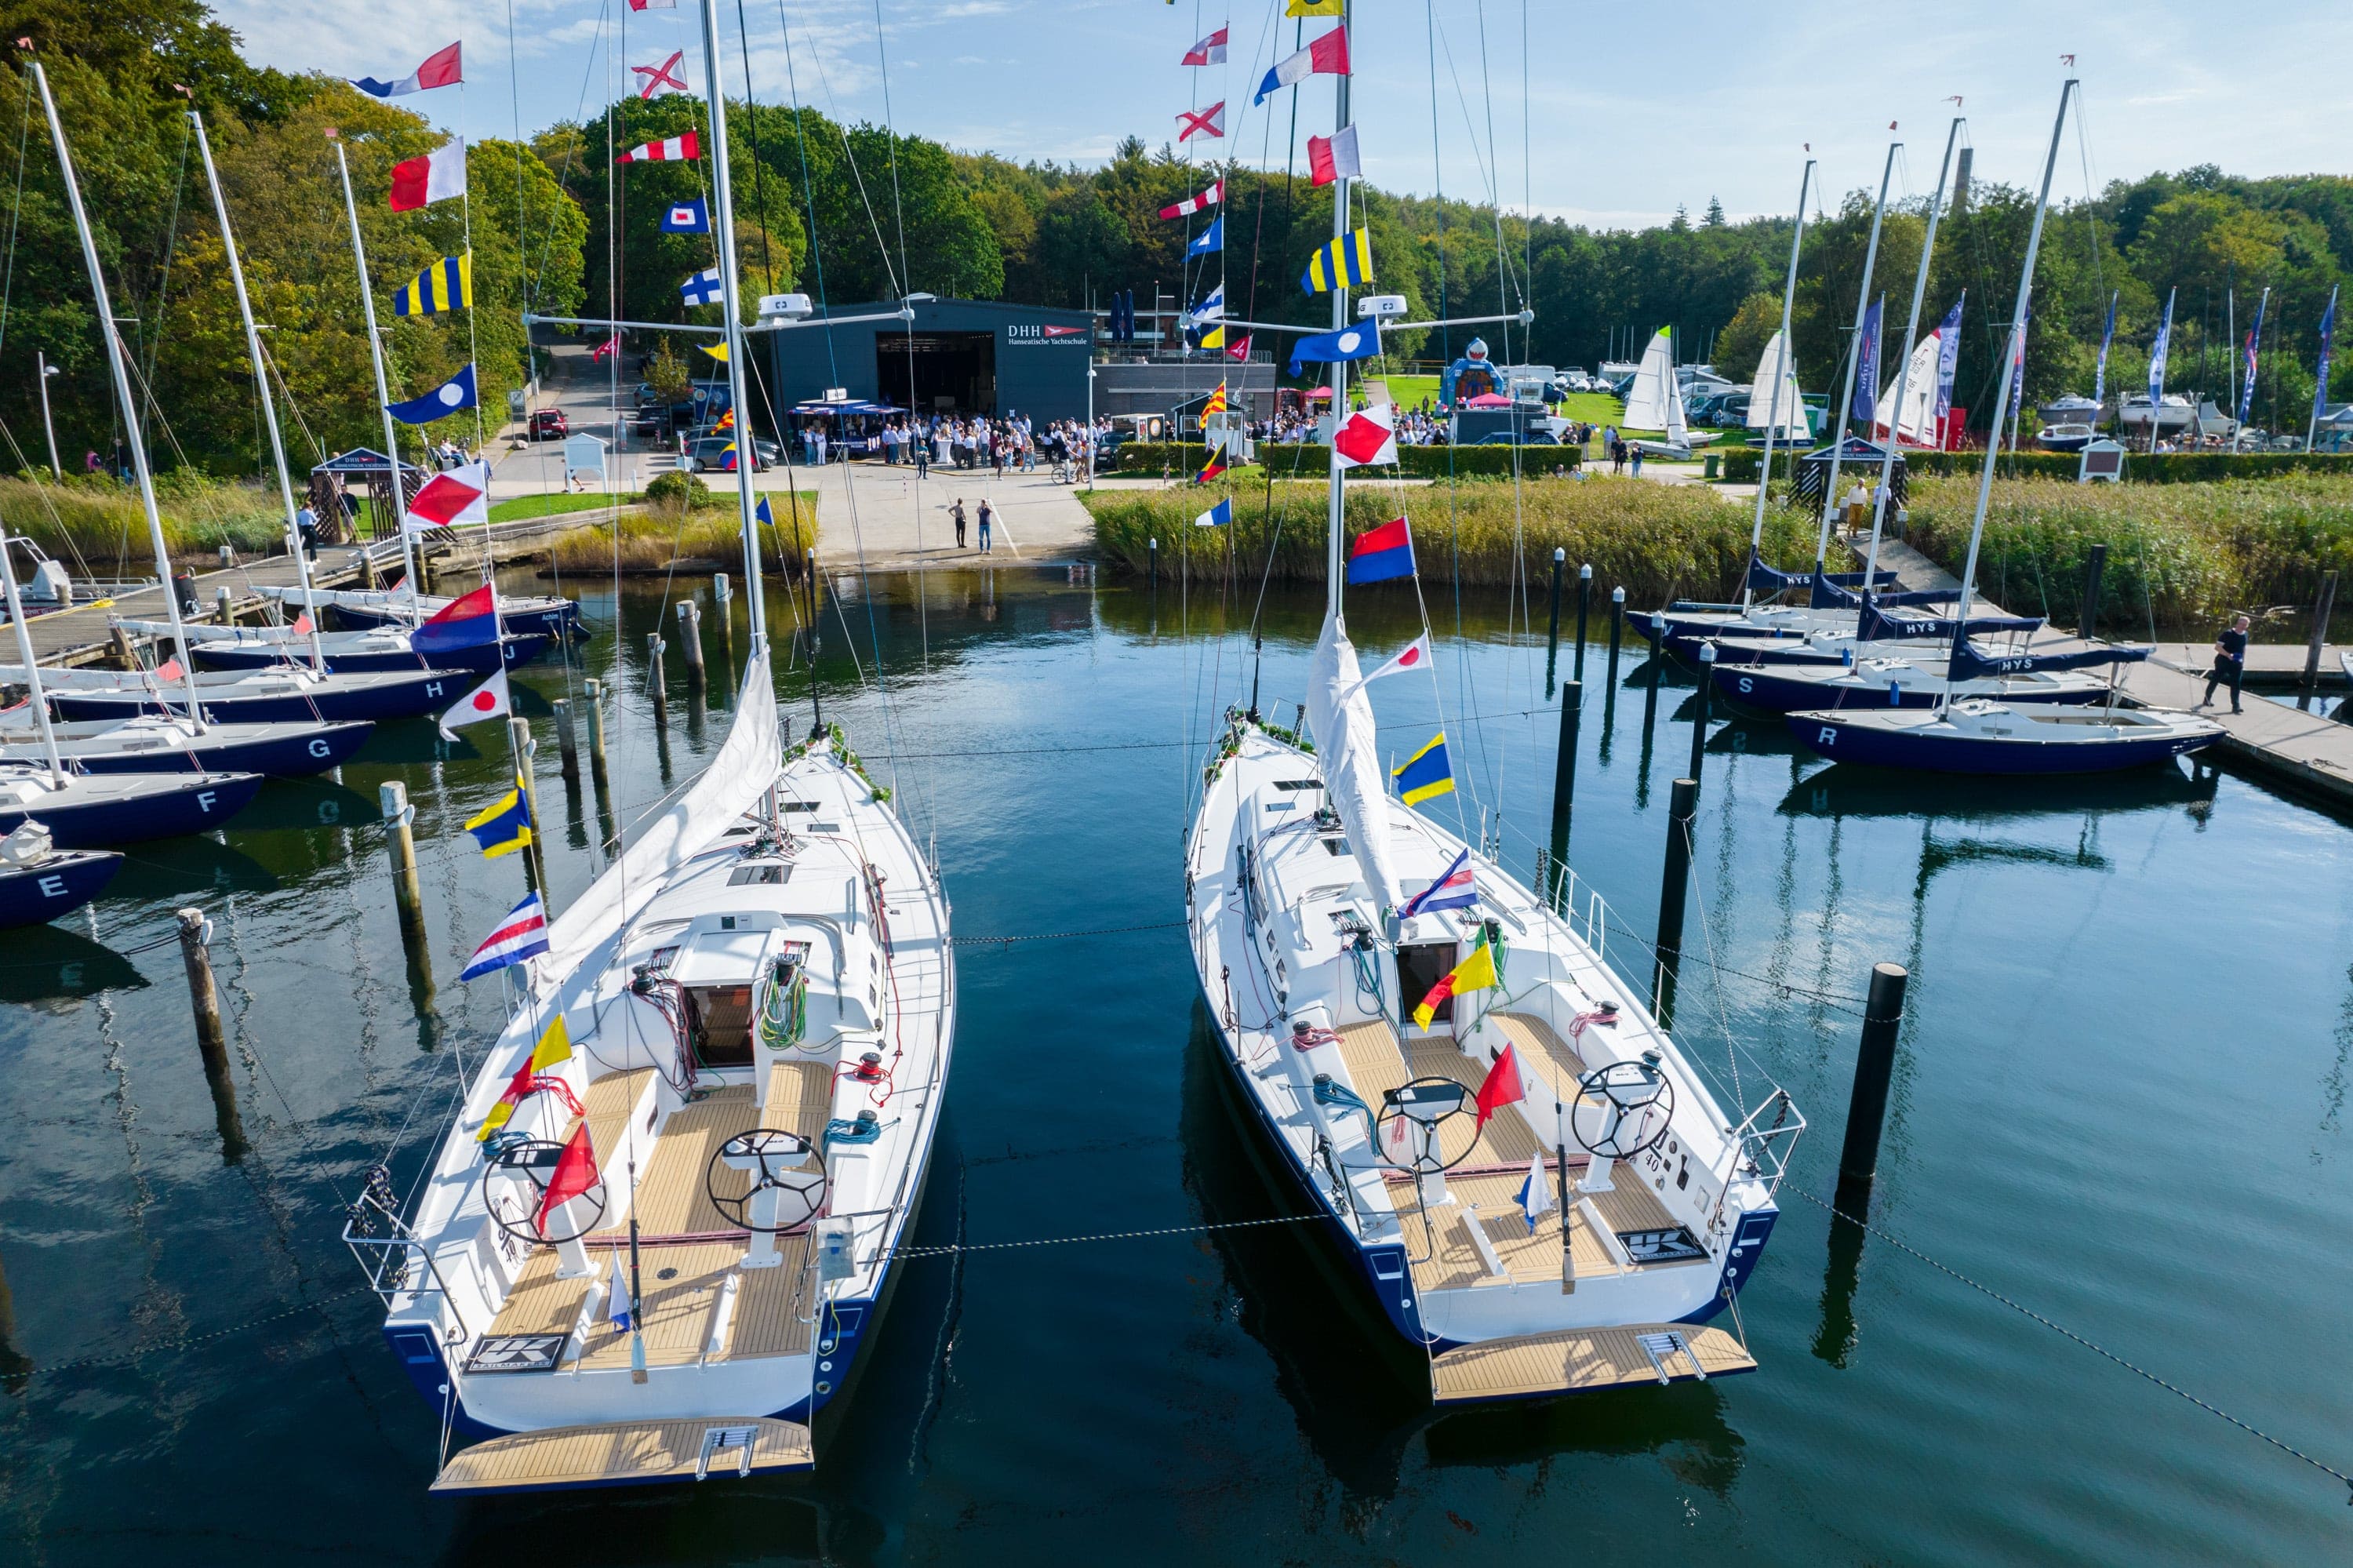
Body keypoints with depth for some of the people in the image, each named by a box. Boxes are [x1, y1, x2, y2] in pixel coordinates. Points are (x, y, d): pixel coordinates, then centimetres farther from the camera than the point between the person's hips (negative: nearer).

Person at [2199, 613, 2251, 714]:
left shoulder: (2245, 635, 7)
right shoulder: (2228, 634, -14)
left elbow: (2244, 648, 21)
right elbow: (2217, 647, -18)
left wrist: (2243, 661, 18)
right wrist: (2228, 655, -29)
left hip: (2237, 663, 5)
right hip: (2223, 661, -5)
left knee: (2236, 683, -1)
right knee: (2215, 680, 5)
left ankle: (2236, 706, 0)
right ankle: (2206, 700, 21)